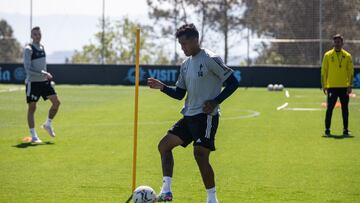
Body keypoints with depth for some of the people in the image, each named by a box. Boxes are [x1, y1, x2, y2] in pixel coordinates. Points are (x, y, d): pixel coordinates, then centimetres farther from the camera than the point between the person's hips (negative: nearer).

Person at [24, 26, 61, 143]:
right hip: (32, 82, -7)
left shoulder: (42, 47, 11)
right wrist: (43, 74, -24)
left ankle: (48, 125, 19)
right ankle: (33, 136, 5)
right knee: (32, 108, 0)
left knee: (56, 102, -3)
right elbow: (28, 69, -21)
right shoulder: (28, 49, -13)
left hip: (44, 81, 7)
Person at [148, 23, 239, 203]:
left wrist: (215, 102, -16)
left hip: (206, 116, -9)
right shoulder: (185, 65, 15)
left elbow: (233, 83, -10)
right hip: (189, 116, 9)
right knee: (164, 145, 7)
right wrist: (162, 87, 2)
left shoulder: (210, 60, -10)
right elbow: (179, 94, 19)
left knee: (200, 154, -17)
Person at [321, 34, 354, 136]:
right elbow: (323, 71, 4)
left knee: (345, 109, 4)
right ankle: (327, 130, 4)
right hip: (331, 87, -1)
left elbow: (351, 71, 5)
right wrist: (324, 86, -2)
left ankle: (346, 130, 11)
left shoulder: (347, 56, 5)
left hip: (344, 87, 1)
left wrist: (350, 86, -3)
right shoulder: (328, 55, 3)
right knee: (329, 108, -3)